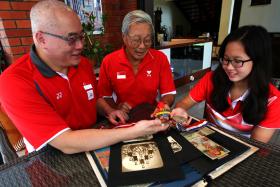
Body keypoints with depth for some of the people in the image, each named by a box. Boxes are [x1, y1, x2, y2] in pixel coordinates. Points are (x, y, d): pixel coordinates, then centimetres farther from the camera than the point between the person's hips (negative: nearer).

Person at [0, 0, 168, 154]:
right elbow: (66, 144, -28)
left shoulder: (84, 64, -3)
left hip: (94, 147, 5)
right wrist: (134, 132, -30)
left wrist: (108, 112, -7)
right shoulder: (14, 82, -21)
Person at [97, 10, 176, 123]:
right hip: (123, 119, 0)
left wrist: (164, 105, -20)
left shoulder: (160, 58, -5)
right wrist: (116, 108, -16)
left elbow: (169, 93, 0)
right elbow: (104, 97, 2)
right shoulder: (108, 61, -7)